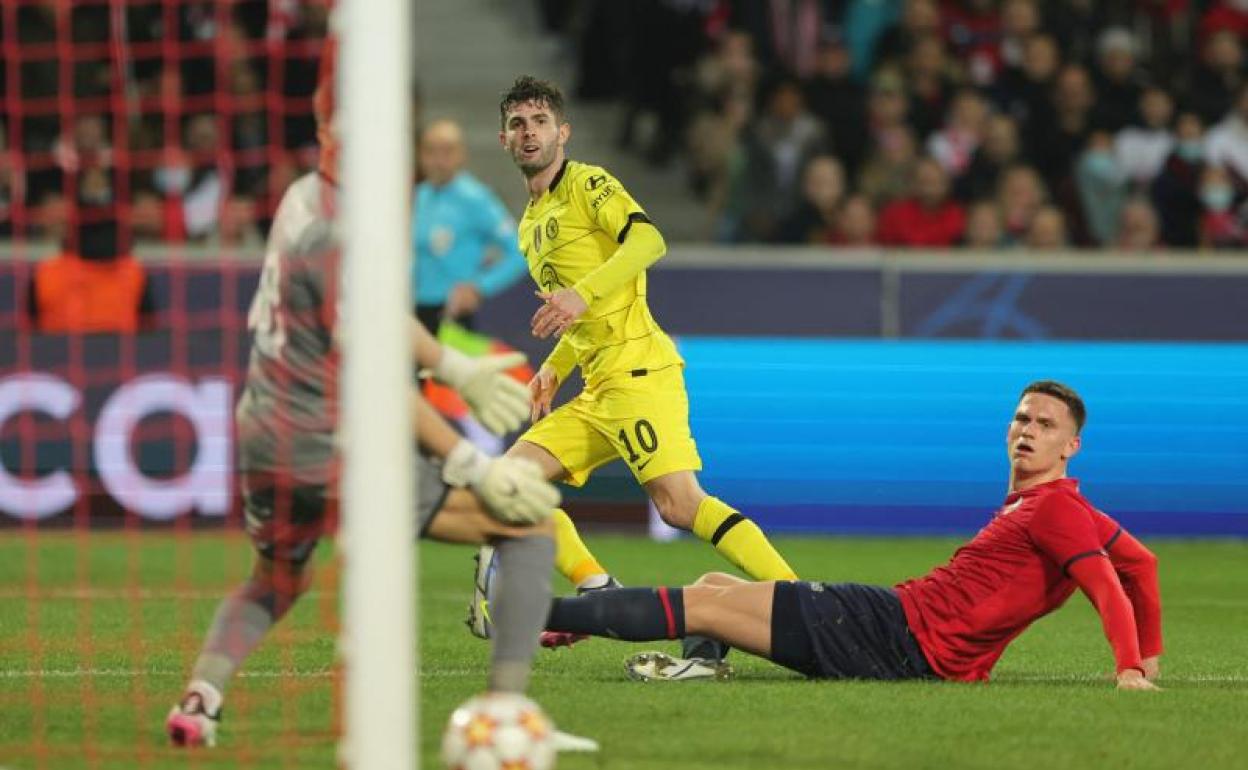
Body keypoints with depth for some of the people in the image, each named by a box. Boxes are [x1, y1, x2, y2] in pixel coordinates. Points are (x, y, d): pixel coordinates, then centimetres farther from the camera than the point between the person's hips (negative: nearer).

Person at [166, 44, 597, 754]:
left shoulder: (306, 201, 9)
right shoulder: (337, 235, -20)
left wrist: (457, 368, 30)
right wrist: (472, 466, -21)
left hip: (267, 449, 9)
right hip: (333, 452, -9)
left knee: (274, 583, 35)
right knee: (531, 523, -3)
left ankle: (200, 700, 10)